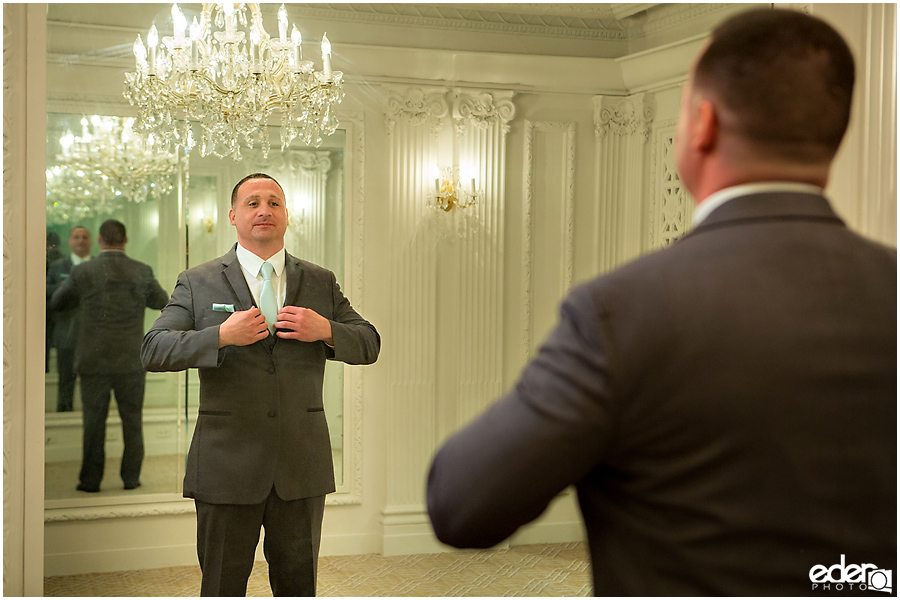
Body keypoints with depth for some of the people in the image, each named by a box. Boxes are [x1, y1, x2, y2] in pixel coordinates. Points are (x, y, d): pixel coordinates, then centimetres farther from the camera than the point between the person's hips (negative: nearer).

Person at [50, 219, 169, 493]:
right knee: (132, 421, 12)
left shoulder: (83, 272, -9)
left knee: (94, 422, 8)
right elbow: (161, 301, 12)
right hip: (132, 361, 1)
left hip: (94, 361, -1)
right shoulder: (142, 272, -6)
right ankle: (131, 477, 16)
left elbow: (56, 303, 5)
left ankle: (91, 480, 14)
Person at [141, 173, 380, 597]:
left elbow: (369, 344, 8)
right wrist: (221, 335, -19)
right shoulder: (197, 283, 3)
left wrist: (326, 331, -12)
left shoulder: (321, 283, 11)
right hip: (227, 464, -2)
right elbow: (153, 350, -5)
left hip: (302, 465, 2)